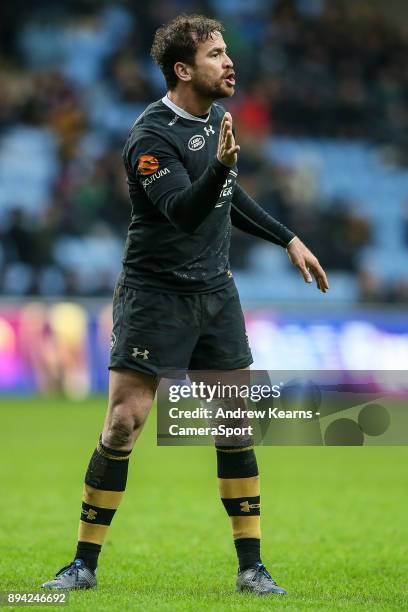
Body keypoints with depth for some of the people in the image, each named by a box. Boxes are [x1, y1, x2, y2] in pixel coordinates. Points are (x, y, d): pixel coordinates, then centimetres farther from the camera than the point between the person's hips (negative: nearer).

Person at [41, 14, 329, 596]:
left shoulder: (217, 118, 7)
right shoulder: (150, 137, -17)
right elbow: (184, 211, -31)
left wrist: (288, 239, 24)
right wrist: (221, 164, -46)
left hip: (215, 291, 7)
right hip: (155, 293, -7)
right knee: (123, 423, -9)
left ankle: (251, 567, 10)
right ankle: (85, 564, 1)